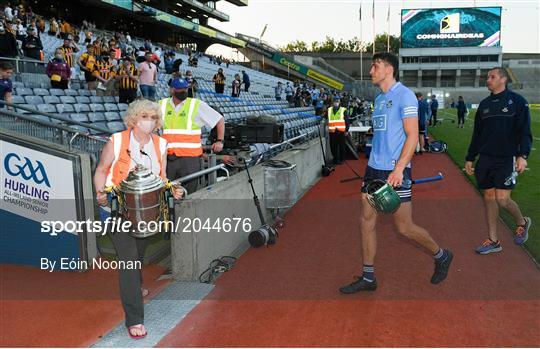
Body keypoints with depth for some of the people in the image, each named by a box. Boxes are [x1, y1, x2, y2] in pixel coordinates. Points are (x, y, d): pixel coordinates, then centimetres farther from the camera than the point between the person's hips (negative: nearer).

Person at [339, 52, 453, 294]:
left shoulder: (404, 95, -9)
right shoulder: (379, 99, 16)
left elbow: (412, 136, -15)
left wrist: (398, 169, -24)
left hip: (395, 171, -8)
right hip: (373, 168, 8)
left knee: (404, 227, 0)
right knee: (366, 221, 6)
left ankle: (441, 256, 27)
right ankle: (368, 278, 16)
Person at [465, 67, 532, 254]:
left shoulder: (517, 101, -3)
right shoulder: (484, 104, 12)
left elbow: (525, 132, -8)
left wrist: (523, 155, -20)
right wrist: (470, 158, 16)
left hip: (507, 159, -5)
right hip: (485, 159, 5)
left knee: (502, 199, -11)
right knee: (489, 198, 6)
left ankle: (522, 222, 21)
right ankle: (493, 241, 16)